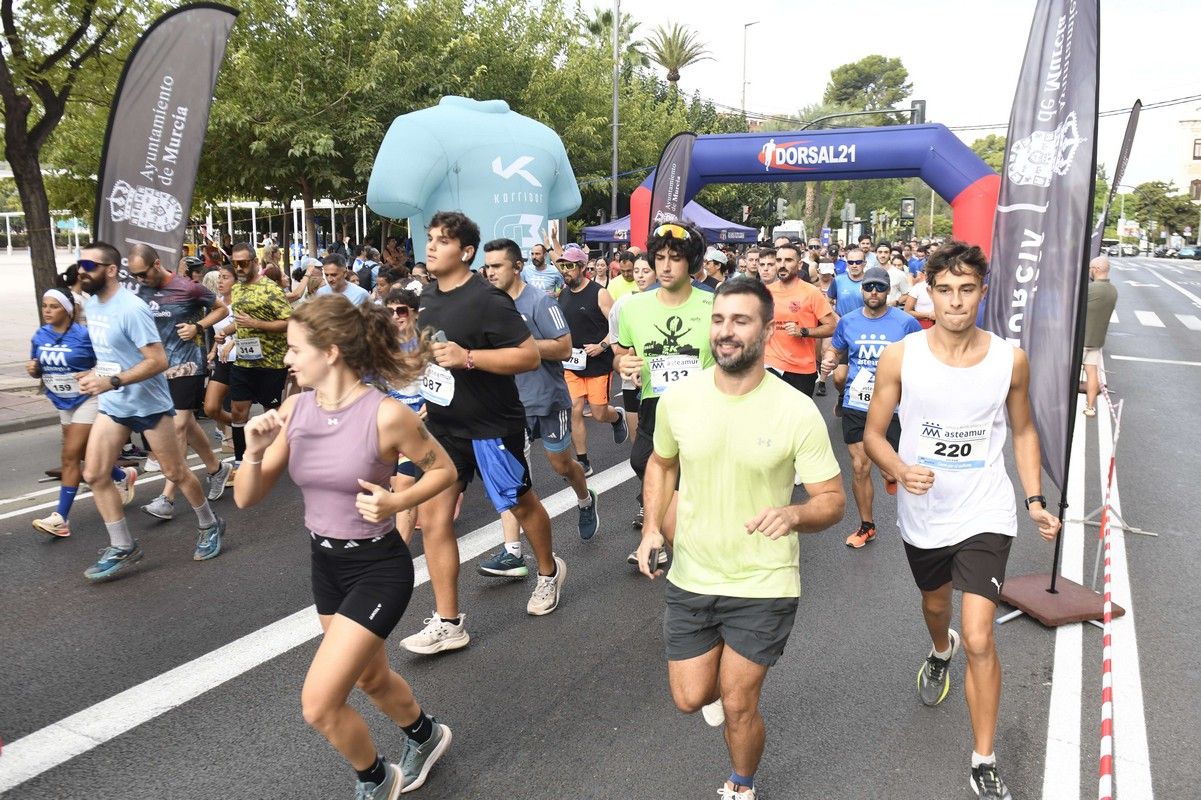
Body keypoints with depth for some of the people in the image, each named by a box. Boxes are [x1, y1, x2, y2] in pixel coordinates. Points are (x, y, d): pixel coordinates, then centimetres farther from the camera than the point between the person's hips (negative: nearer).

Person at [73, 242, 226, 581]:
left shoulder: (131, 309, -22)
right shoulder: (92, 304, 5)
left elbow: (158, 361, -25)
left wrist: (112, 381, -30)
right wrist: (94, 374, 5)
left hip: (149, 404, -7)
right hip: (112, 404, 8)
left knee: (176, 473, 5)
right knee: (94, 475, 1)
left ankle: (209, 527, 27)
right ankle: (122, 548, 11)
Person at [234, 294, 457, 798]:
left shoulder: (386, 415, -22)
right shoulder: (293, 410, -7)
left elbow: (444, 470, -7)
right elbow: (246, 498, -3)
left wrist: (396, 502, -23)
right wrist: (255, 450, -21)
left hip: (379, 568, -6)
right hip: (324, 564, 7)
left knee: (319, 706, -7)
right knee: (370, 678, 25)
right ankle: (425, 736, 55)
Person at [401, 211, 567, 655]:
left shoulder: (487, 300, -20)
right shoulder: (428, 295, 4)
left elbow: (530, 356, -24)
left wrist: (467, 357, -31)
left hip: (491, 426, -6)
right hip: (442, 424, 7)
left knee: (521, 502, 15)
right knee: (433, 517, -1)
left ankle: (549, 571, 44)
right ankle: (448, 623, 8)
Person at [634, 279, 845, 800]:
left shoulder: (798, 412, -18)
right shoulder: (678, 398, -9)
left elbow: (833, 501, -11)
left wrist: (794, 513, -33)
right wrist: (652, 527, -5)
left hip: (764, 585, -3)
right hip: (690, 578, 3)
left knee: (738, 708, 9)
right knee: (691, 698, 13)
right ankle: (721, 681, 51)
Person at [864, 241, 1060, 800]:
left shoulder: (1010, 359, -9)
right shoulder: (900, 357, -13)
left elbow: (1023, 430, 7)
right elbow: (873, 433, -6)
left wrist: (1035, 499, 0)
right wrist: (900, 470, -25)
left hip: (985, 517, -1)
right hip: (922, 514, 2)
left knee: (979, 639, -10)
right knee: (935, 603, 27)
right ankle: (940, 653, 65)